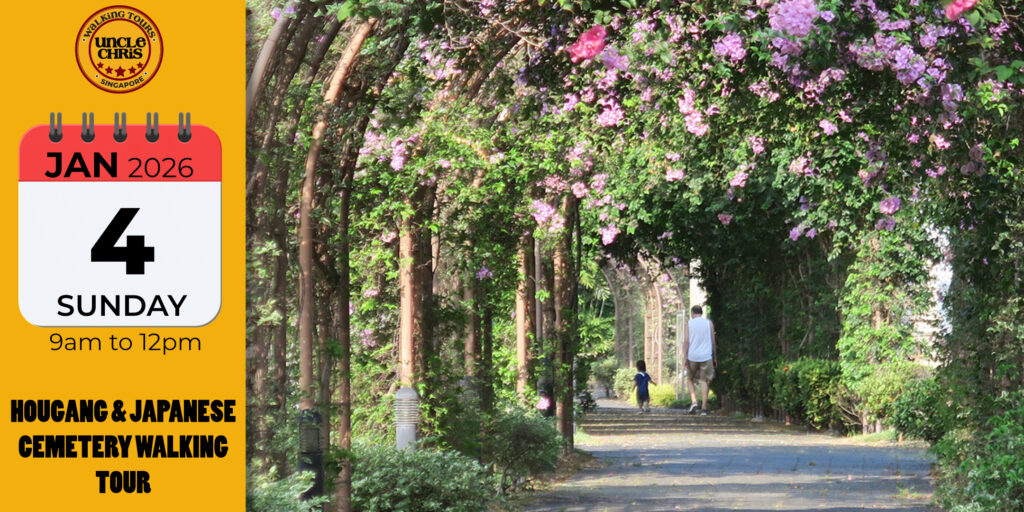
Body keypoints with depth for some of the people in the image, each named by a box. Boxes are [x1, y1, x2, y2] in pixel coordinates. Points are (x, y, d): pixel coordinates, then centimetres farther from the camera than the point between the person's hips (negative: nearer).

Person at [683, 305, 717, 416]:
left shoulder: (689, 324, 2)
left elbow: (686, 341, -4)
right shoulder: (709, 323, 5)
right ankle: (704, 408, -3)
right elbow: (713, 342, 5)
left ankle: (694, 401, -3)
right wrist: (715, 358, 12)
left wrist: (685, 358, -3)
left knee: (689, 379, 17)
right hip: (706, 357, 0)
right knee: (704, 381, 4)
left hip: (692, 357, 0)